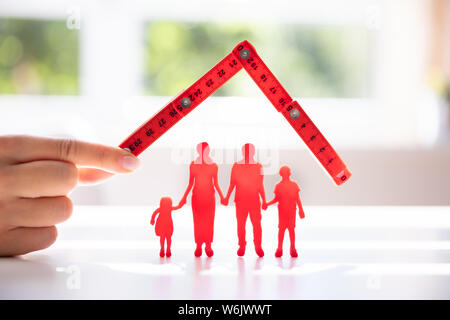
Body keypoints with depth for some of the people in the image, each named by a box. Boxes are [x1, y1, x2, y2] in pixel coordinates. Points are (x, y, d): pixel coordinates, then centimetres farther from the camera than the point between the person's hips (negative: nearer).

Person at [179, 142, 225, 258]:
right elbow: (191, 183, 9)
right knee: (198, 221, -2)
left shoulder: (213, 166, 5)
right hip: (197, 196, 0)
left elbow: (216, 183, 9)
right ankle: (198, 246, 3)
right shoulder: (193, 164, 5)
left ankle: (208, 246, 4)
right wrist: (185, 197, 5)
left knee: (209, 221, -3)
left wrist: (221, 196, -1)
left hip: (210, 196, 0)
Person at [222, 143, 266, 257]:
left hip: (255, 200, 0)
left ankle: (258, 246, 8)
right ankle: (242, 246, 14)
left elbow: (260, 186, 10)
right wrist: (227, 197, -2)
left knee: (257, 224, -5)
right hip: (240, 200, 0)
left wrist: (264, 200, 5)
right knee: (241, 224, 2)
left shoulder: (258, 166, 6)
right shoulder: (236, 166, 5)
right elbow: (232, 184, 7)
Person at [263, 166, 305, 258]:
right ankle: (279, 249, 5)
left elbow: (297, 199, 8)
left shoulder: (294, 185, 6)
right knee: (282, 228, -2)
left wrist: (301, 209, 4)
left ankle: (293, 249, 11)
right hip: (282, 210, 0)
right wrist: (267, 204, -5)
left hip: (292, 210, 1)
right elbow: (276, 199, 8)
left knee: (291, 228, 2)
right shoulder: (278, 186, 5)